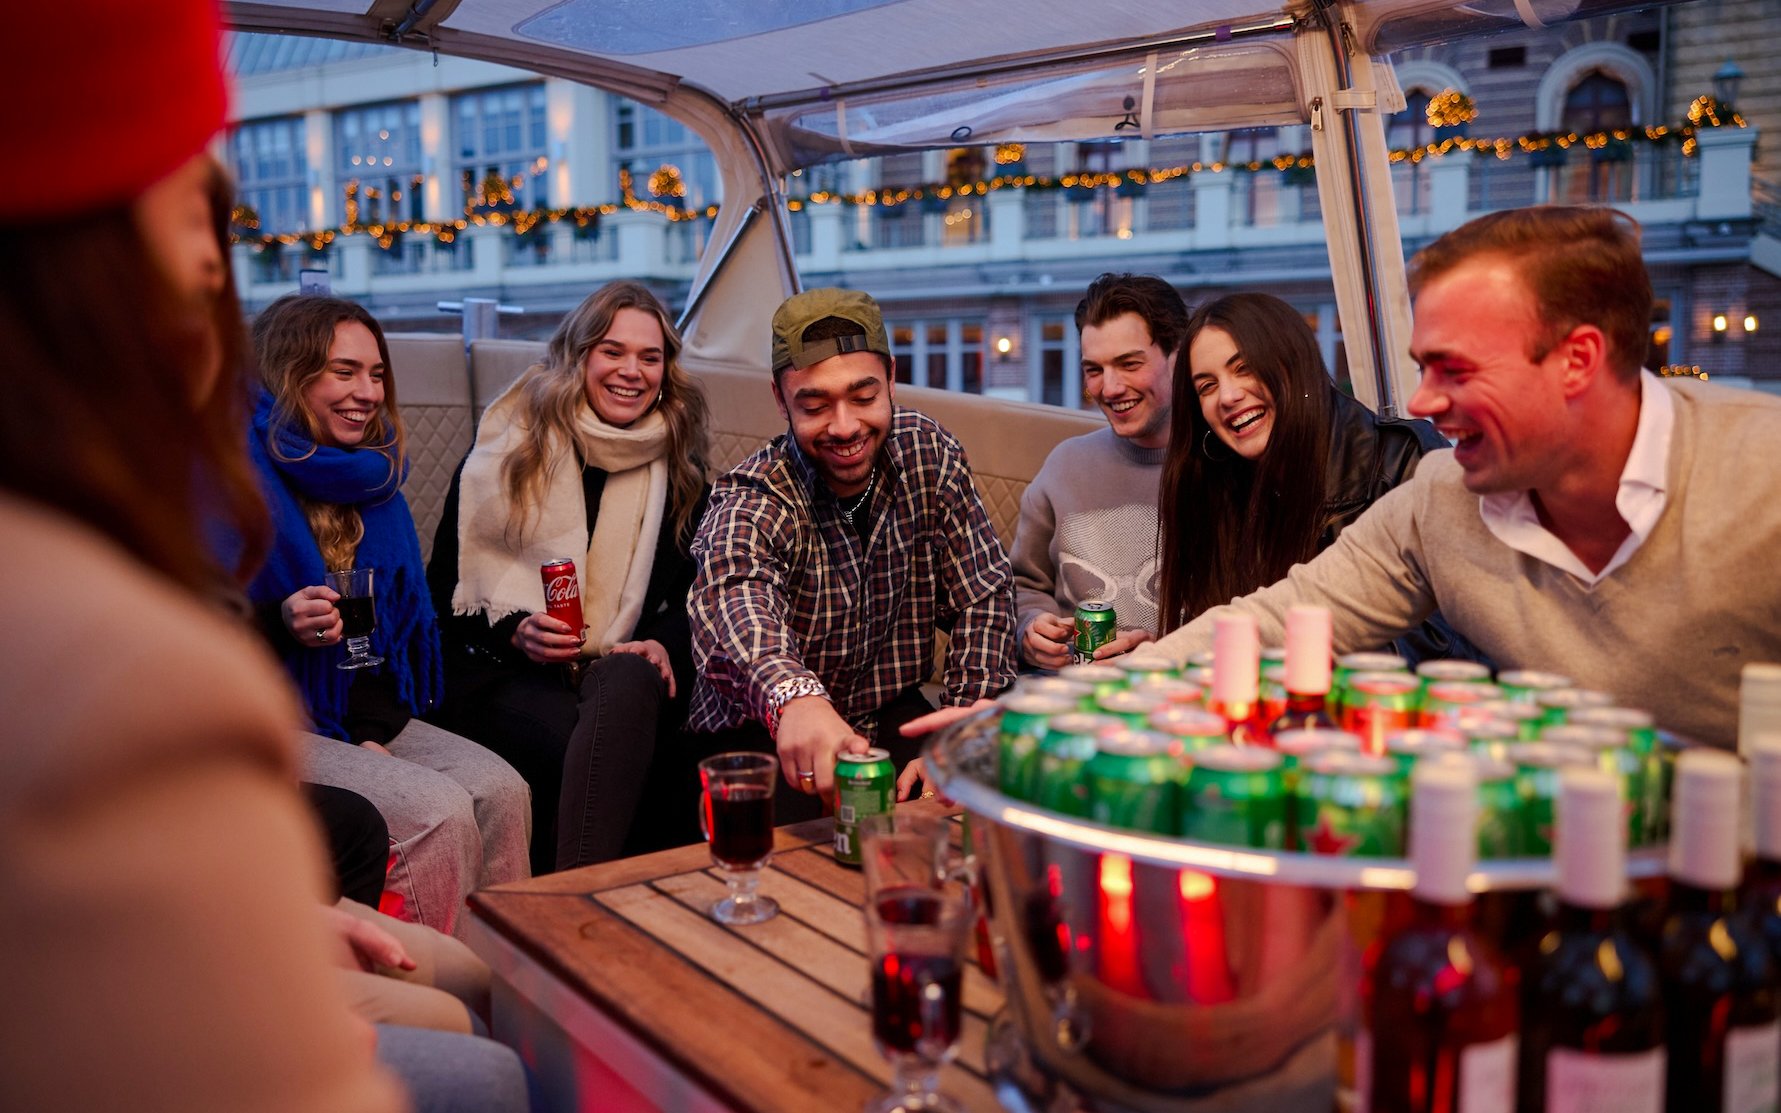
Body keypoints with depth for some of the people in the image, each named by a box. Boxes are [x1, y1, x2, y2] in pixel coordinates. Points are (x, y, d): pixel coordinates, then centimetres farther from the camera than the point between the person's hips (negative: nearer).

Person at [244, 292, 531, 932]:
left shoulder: (370, 476, 12)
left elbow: (397, 620, 11)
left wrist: (375, 731, -2)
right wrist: (279, 622, -29)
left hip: (364, 715, 6)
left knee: (501, 790, -16)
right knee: (438, 811, -25)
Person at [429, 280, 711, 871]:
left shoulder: (678, 465, 13)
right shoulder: (511, 445, 6)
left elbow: (690, 592, 14)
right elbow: (444, 583, 8)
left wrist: (664, 646, -8)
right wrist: (514, 631, -11)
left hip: (624, 675, 2)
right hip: (505, 675, -2)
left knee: (632, 683, -38)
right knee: (587, 749, -38)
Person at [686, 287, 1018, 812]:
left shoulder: (928, 452, -5)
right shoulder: (749, 504, -20)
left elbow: (983, 595, -1)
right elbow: (734, 602, -43)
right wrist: (794, 697, -66)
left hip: (892, 719, 5)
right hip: (763, 737, -4)